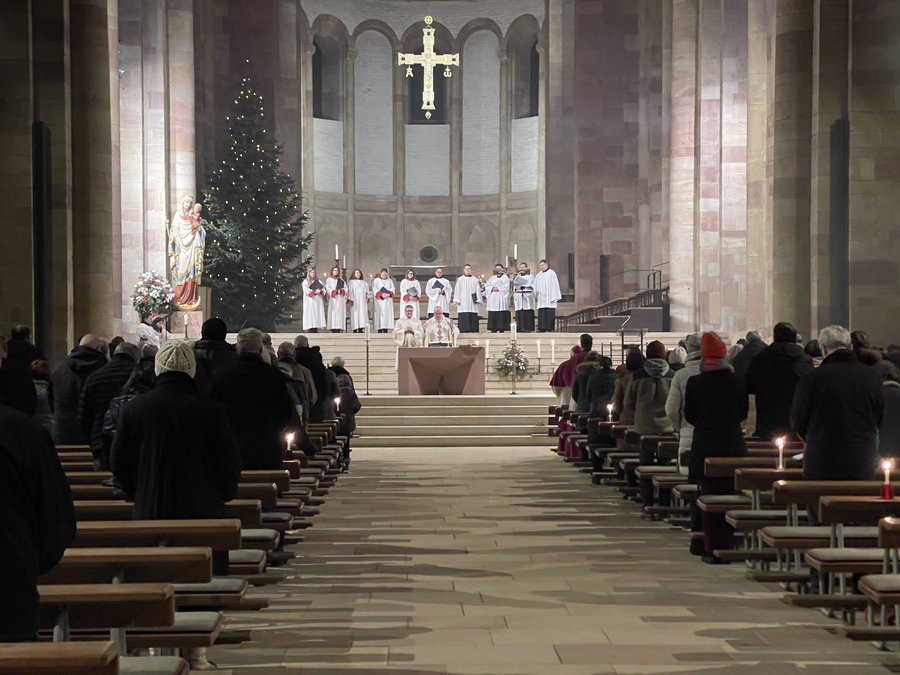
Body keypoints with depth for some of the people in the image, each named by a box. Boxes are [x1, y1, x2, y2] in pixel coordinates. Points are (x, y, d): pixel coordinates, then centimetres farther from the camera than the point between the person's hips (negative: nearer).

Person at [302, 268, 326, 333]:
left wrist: (320, 291, -16)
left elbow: (323, 289, 5)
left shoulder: (318, 281, 17)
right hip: (310, 301, -3)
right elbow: (306, 290, -8)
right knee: (310, 315, -10)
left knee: (317, 314, -3)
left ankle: (316, 330, -1)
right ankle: (310, 330, -13)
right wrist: (314, 292, -20)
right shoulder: (305, 281, 6)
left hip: (318, 301, 4)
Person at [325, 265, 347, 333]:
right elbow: (327, 288, -3)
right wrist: (334, 291, -17)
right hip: (333, 299, -3)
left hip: (340, 299, 3)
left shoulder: (341, 280, 20)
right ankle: (334, 329, -14)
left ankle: (340, 329, -7)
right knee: (333, 313, -11)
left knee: (340, 314, -5)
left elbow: (345, 288, 10)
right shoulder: (329, 280, 10)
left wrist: (341, 290, -10)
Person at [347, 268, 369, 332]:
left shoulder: (364, 282, 19)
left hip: (362, 302, 4)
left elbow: (366, 291, 17)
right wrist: (350, 300, -13)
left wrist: (367, 299, 7)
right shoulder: (351, 282, 5)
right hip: (354, 301, -4)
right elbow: (349, 291, -3)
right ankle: (355, 330, -9)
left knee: (362, 315, -3)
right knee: (355, 314, -8)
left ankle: (361, 329, -3)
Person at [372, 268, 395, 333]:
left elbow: (392, 289, 6)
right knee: (380, 315, -9)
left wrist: (389, 294, -15)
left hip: (388, 301, 3)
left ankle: (385, 330, -3)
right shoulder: (376, 281, 6)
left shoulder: (390, 281, 17)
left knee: (387, 315, -4)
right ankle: (380, 331, -9)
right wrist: (381, 294, -20)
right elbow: (374, 290, -4)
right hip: (379, 301, -3)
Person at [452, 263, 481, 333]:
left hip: (472, 302, 2)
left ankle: (473, 330, 2)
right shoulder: (460, 280, 7)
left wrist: (478, 299, -1)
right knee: (463, 317, -7)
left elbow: (478, 290, 9)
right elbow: (457, 290, 4)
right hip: (463, 303, -1)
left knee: (473, 317, -2)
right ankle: (464, 330, -7)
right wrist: (456, 300, -4)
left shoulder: (475, 280, 11)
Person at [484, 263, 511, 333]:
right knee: (492, 314, -3)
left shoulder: (505, 277, 11)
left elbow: (506, 286, -4)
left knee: (501, 315, -10)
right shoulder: (492, 278, 21)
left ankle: (502, 328, -10)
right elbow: (487, 286, 10)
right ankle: (493, 328, -2)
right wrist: (492, 288, -8)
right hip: (493, 298, 4)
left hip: (501, 298, -4)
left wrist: (498, 288, -12)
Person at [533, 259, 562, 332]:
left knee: (549, 314, -6)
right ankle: (541, 328, 1)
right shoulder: (538, 275, 16)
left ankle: (548, 329, -6)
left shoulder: (552, 273, 0)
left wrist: (554, 297, -9)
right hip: (541, 298, 5)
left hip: (549, 298, -5)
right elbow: (536, 286, 18)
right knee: (541, 314, 1)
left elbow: (555, 285, -4)